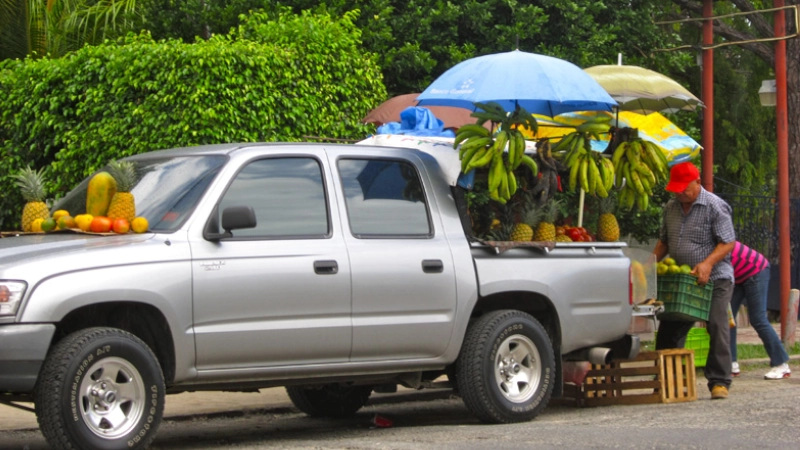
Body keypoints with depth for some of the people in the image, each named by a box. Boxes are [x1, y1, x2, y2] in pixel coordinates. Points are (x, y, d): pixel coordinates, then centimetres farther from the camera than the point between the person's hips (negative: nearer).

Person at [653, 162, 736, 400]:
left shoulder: (714, 206, -10)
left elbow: (728, 243, -13)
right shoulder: (671, 208, 11)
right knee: (669, 330, 5)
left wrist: (708, 263, -27)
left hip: (714, 279, -6)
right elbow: (664, 241, 22)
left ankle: (719, 382, -7)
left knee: (717, 327, -12)